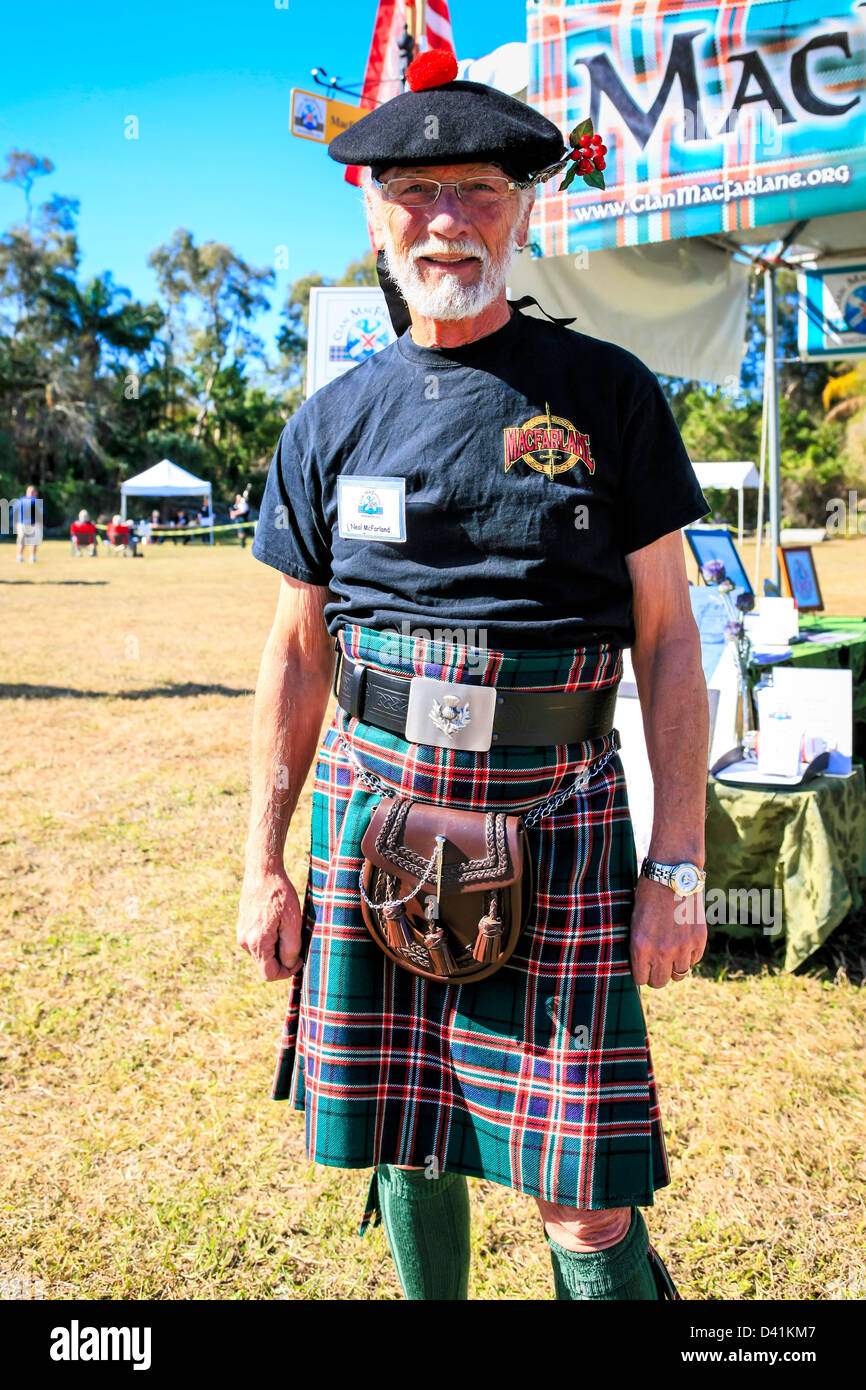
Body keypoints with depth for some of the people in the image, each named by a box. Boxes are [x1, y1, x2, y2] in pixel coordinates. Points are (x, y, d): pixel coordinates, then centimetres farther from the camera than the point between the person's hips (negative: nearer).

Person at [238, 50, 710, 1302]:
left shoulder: (609, 395, 0)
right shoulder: (331, 425, 7)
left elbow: (667, 640, 0)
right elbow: (298, 654, 10)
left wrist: (679, 865, -6)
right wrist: (264, 867, 8)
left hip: (560, 815, -2)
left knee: (584, 1198, 0)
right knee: (406, 1142, 15)